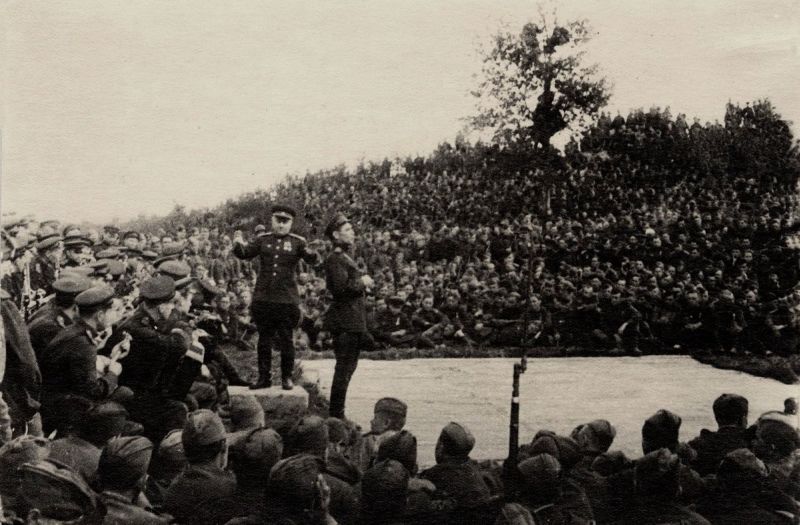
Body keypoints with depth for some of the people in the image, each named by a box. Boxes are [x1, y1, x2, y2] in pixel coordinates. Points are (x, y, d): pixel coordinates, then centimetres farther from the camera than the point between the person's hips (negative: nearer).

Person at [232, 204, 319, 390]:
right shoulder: (263, 240, 8)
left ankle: (287, 377, 15)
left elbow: (312, 259, -10)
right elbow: (245, 254, 1)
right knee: (264, 339, 8)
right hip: (263, 299, 2)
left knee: (286, 339, 4)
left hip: (287, 300, -2)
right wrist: (238, 244, -20)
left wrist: (312, 254, -34)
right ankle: (264, 377, 17)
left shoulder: (297, 242, 1)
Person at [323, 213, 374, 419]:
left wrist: (362, 284, 12)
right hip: (345, 321, -11)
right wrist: (361, 282, -13)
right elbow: (341, 287, -25)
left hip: (352, 322, 11)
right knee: (344, 367, -7)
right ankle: (336, 414, -2)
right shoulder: (335, 260, -14)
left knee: (347, 367, 15)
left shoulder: (344, 258, 18)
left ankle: (337, 413, 22)